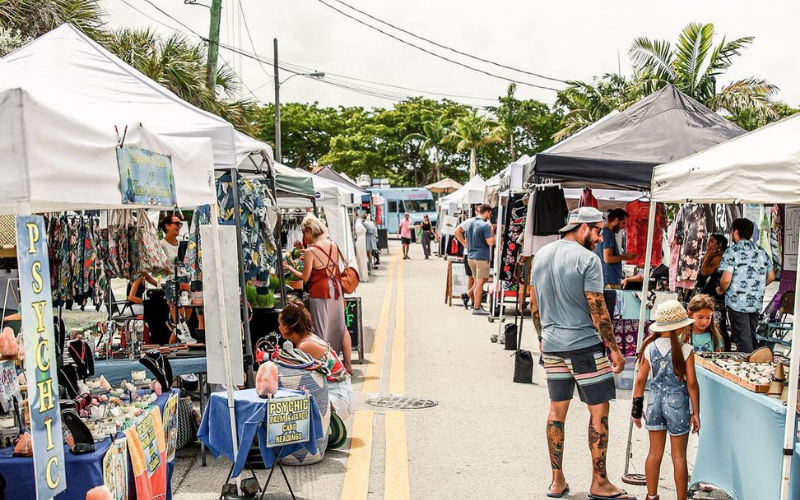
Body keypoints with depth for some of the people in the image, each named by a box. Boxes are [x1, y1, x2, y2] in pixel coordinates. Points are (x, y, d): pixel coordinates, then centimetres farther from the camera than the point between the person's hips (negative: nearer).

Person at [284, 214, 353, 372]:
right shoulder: (333, 245, 2)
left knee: (322, 330, 5)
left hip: (319, 293, -6)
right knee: (340, 327, 16)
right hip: (336, 288, 6)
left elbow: (305, 277, -9)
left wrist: (289, 268, 4)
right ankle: (347, 364, 23)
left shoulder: (310, 251, -15)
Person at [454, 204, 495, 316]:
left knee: (477, 280, 25)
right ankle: (477, 308, 0)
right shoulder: (486, 225, -15)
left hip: (471, 255, 7)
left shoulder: (469, 222, 7)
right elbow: (490, 242, -17)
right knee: (480, 281, -2)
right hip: (482, 256, -7)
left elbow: (457, 231, 15)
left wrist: (465, 244, 16)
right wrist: (492, 232, -3)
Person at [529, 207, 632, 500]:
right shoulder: (588, 259, -13)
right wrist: (614, 349, -7)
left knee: (557, 409, 13)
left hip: (552, 345, 7)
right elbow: (598, 310, -15)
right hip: (584, 344, -7)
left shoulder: (541, 255, 8)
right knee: (599, 411, 5)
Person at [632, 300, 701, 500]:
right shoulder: (685, 350, -11)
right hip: (677, 403, -3)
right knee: (679, 456, 7)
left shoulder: (649, 348, -2)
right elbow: (691, 383, -10)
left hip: (655, 401, 3)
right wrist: (695, 412, -2)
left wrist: (637, 407, 9)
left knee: (655, 453, 14)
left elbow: (640, 379, 0)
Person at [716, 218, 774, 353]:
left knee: (743, 341, 0)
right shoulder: (761, 251, 7)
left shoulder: (731, 252, -12)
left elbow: (726, 280, -19)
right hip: (756, 302, 6)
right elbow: (771, 277, 12)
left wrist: (720, 290, 1)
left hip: (737, 303, -6)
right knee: (751, 338, 18)